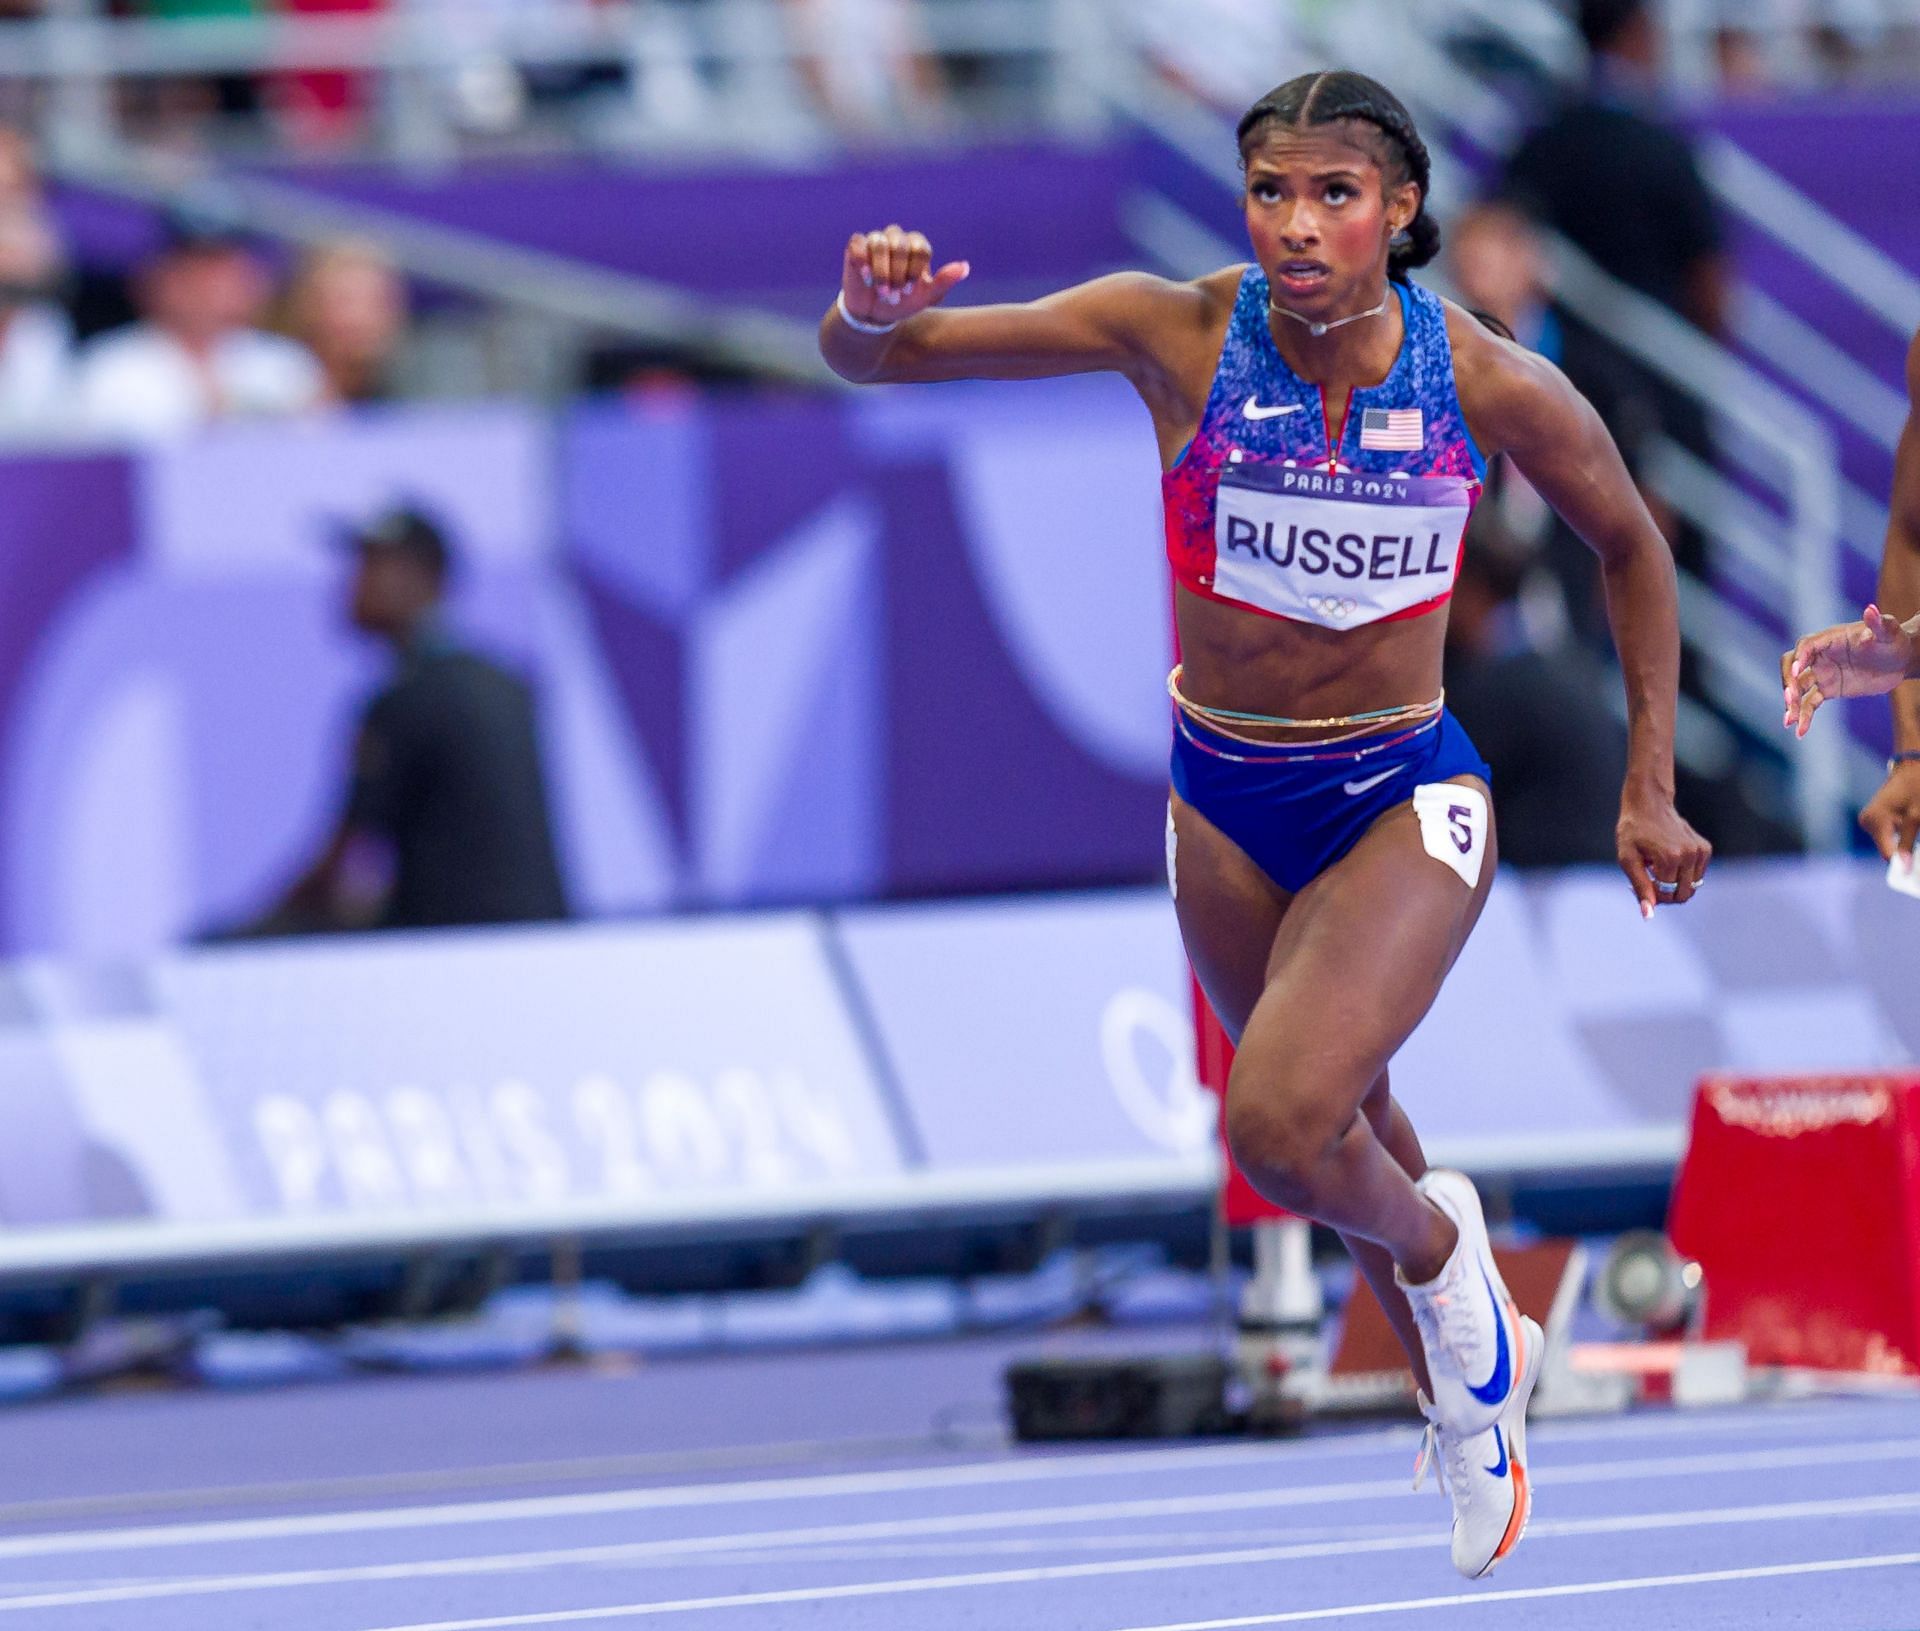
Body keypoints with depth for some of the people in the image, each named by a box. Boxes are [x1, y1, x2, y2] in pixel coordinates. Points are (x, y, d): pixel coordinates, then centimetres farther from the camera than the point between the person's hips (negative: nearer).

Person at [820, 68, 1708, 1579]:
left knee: (1280, 1128, -23)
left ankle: (1440, 1250, 12)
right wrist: (871, 314, -39)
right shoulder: (1178, 334, -16)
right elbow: (874, 357, -15)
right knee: (1348, 1129, 19)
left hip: (1406, 800, -3)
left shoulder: (1487, 382, -16)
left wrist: (1651, 789, 4)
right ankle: (1469, 1400, 44)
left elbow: (1631, 545, 3)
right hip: (1225, 802, 3)